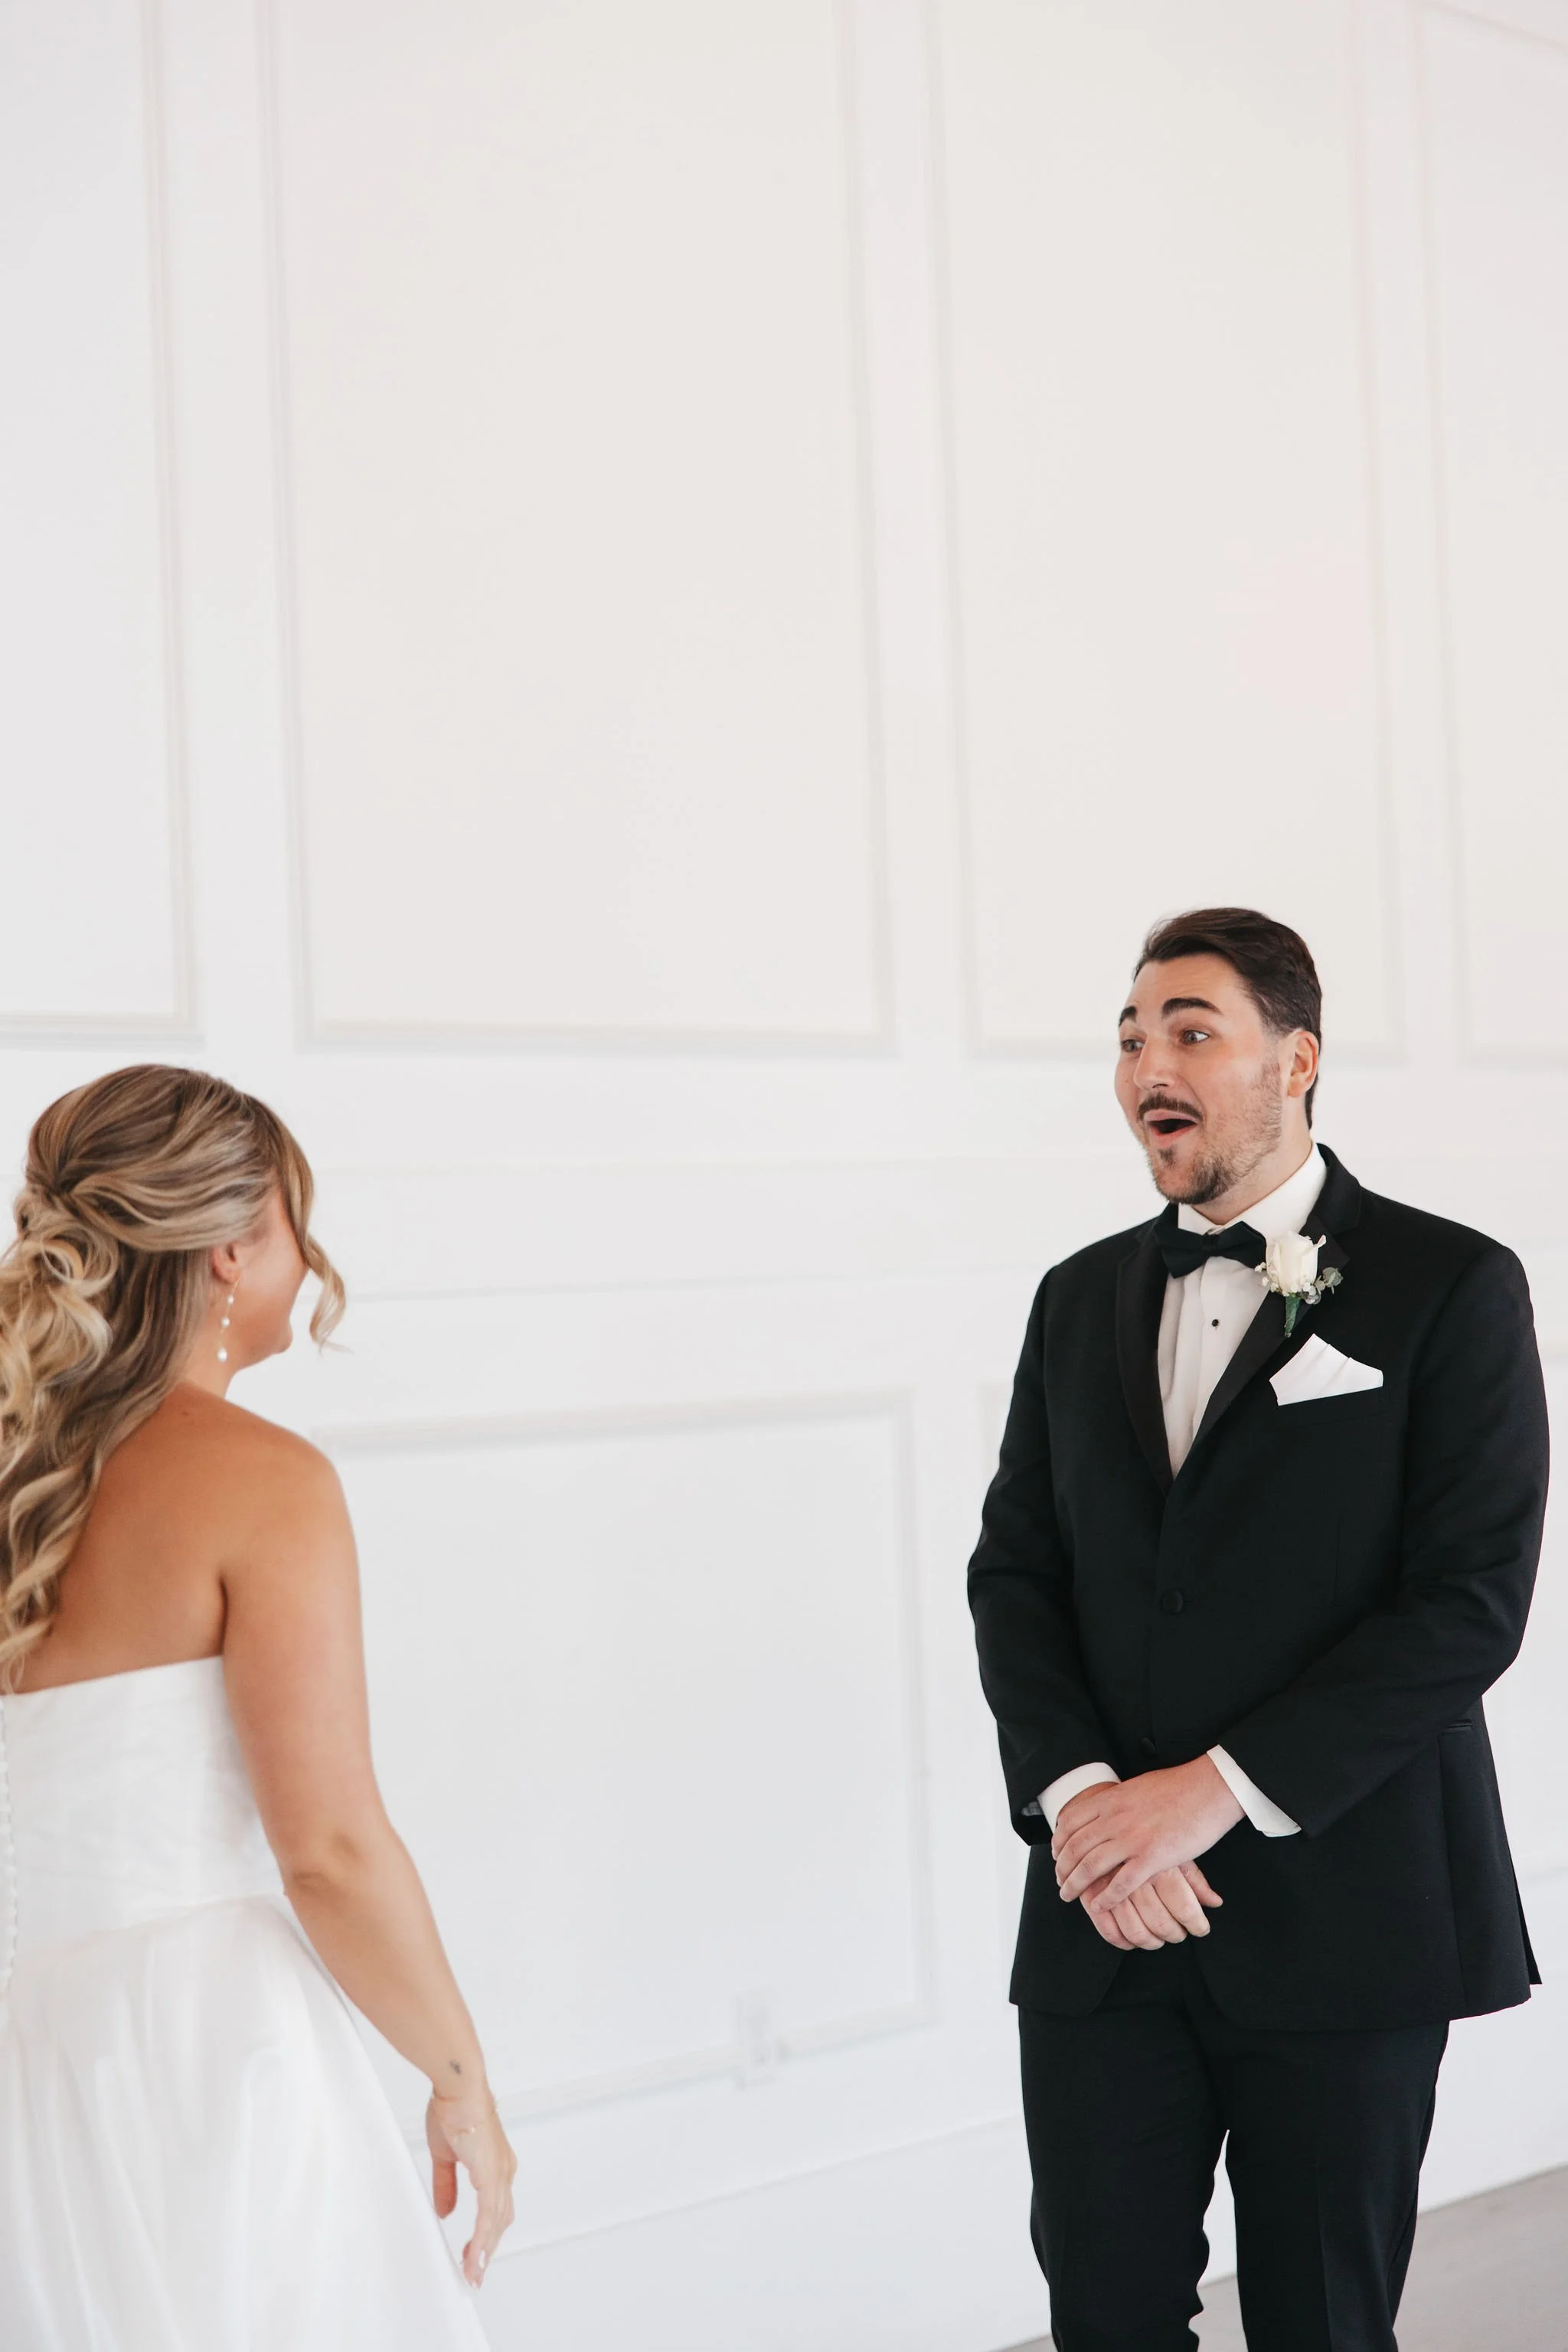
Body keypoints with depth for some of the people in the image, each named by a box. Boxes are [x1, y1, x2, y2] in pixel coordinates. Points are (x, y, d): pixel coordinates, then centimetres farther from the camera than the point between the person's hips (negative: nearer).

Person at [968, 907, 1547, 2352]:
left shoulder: (1451, 1286, -3)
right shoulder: (1079, 1299, 12)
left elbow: (1471, 1599, -11)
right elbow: (1015, 1572, 8)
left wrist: (1219, 1789, -17)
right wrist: (1076, 1795, -10)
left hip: (1343, 1920, -3)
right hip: (1105, 1916, 4)